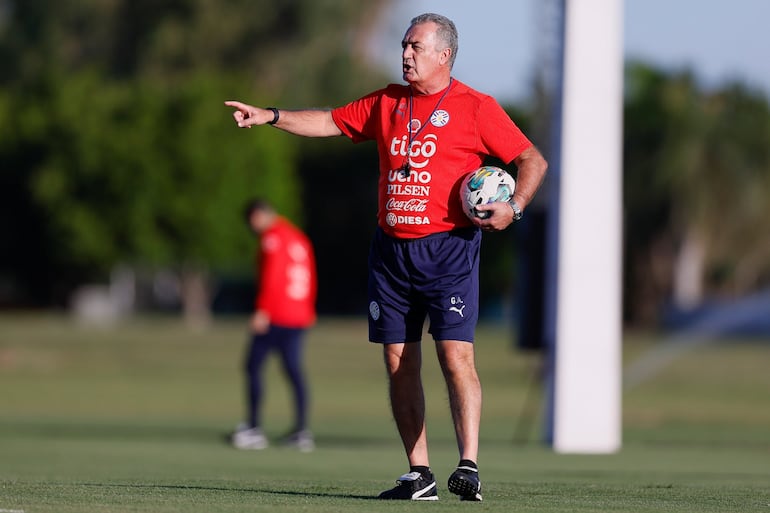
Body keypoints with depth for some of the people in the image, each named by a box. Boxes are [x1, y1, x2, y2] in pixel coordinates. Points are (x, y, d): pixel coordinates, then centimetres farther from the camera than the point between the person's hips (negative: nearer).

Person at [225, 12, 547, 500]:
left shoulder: (476, 108, -1)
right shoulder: (386, 103, 14)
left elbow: (532, 160, 1)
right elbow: (331, 122, 23)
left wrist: (513, 207, -14)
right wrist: (270, 116, 14)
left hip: (449, 246, -5)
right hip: (392, 249, 5)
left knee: (456, 354, -16)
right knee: (399, 360, 2)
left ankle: (469, 465, -16)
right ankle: (419, 474, 6)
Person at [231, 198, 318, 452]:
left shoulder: (272, 238, -7)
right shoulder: (300, 238, 18)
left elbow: (271, 276, -17)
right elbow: (310, 277, 20)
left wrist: (262, 310, -19)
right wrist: (308, 312, 23)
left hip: (273, 317, -8)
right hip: (299, 316, 8)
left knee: (253, 366, -2)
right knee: (294, 370, 7)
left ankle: (253, 429, -7)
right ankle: (302, 430, 2)